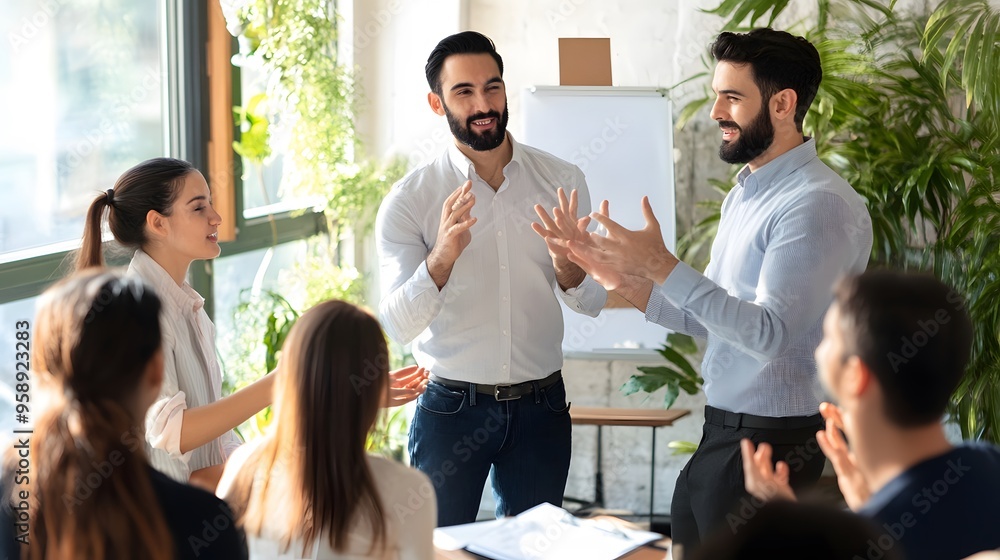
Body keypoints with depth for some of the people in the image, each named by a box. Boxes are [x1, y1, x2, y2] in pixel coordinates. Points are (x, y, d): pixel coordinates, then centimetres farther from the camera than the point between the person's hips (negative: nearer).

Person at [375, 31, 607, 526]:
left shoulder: (562, 182, -1)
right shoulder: (409, 201, -7)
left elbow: (593, 304, 2)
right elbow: (395, 327, -14)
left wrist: (568, 267, -21)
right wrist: (441, 259, -31)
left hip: (540, 408, 2)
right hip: (451, 406, -2)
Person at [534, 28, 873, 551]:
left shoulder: (818, 204, -18)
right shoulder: (745, 192, 13)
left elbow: (768, 334, -26)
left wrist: (662, 266, -29)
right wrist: (621, 278, 0)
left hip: (771, 443, -9)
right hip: (723, 431, 9)